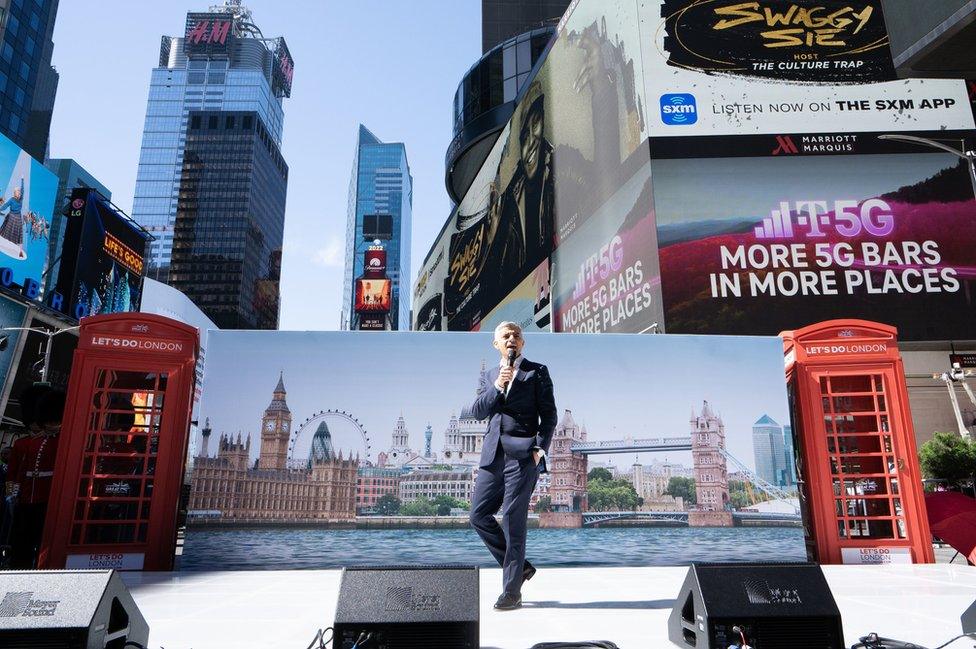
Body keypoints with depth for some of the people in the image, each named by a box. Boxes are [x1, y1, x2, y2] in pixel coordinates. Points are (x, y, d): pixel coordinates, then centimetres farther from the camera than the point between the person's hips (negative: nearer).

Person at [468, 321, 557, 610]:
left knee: (513, 520, -5)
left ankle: (512, 591, 6)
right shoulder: (489, 376, 17)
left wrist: (540, 449, -11)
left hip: (522, 455, -5)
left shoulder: (536, 371, 5)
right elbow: (477, 411, 5)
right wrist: (497, 386, -9)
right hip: (493, 455, 5)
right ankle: (519, 566, 21)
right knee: (479, 515, 4)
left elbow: (549, 414, 0)